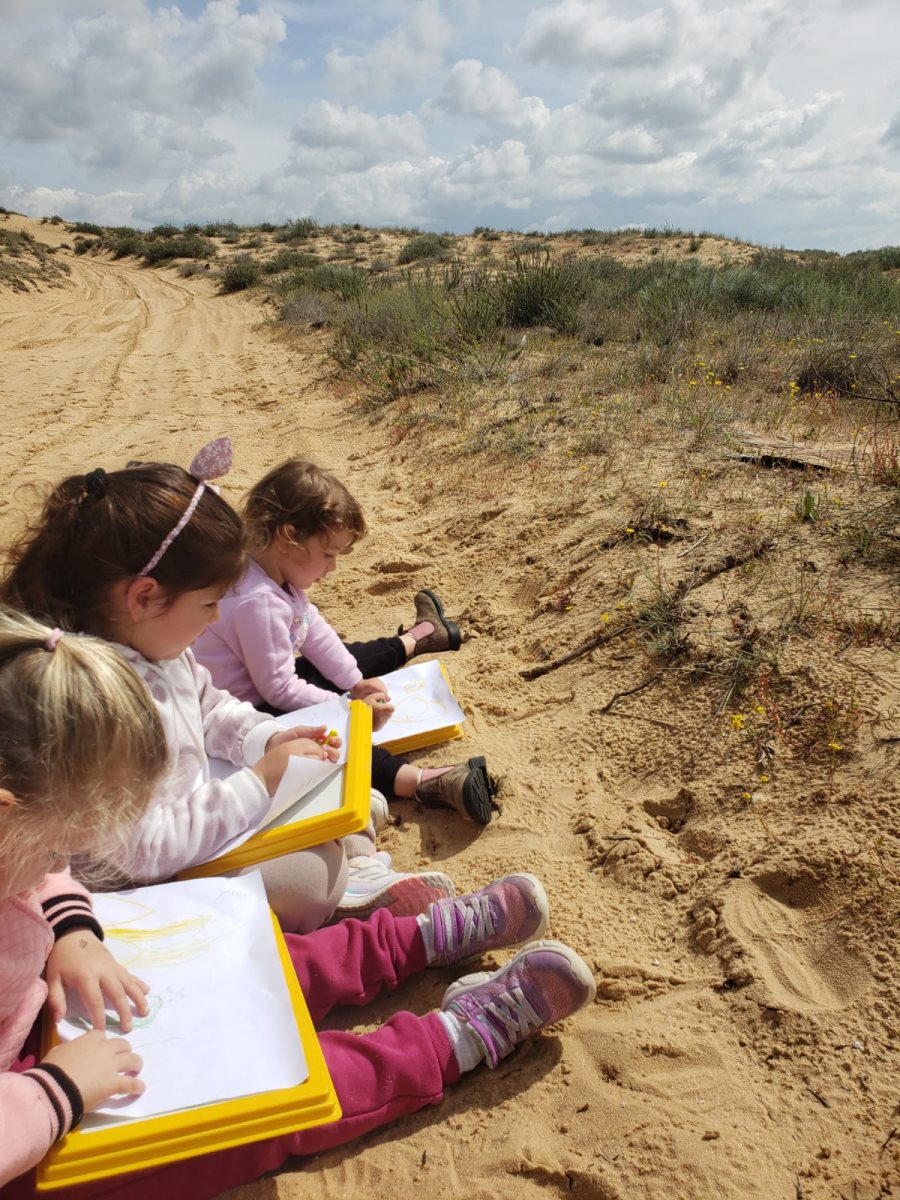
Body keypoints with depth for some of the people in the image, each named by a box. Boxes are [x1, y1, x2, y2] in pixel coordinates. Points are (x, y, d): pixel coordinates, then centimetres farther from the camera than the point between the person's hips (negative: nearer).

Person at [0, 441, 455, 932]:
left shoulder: (156, 647, -4)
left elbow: (211, 708, 15)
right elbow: (140, 851, -34)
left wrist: (269, 739, -4)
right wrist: (260, 781, -27)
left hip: (202, 806, 10)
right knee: (316, 873, -22)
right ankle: (350, 897, 4)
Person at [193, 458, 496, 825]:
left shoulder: (279, 573, -5)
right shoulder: (257, 602, -34)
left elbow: (315, 633, 7)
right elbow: (280, 691, -27)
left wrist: (355, 683, 4)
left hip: (270, 682, 10)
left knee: (348, 661, 19)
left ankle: (421, 636, 42)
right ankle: (426, 782, -45)